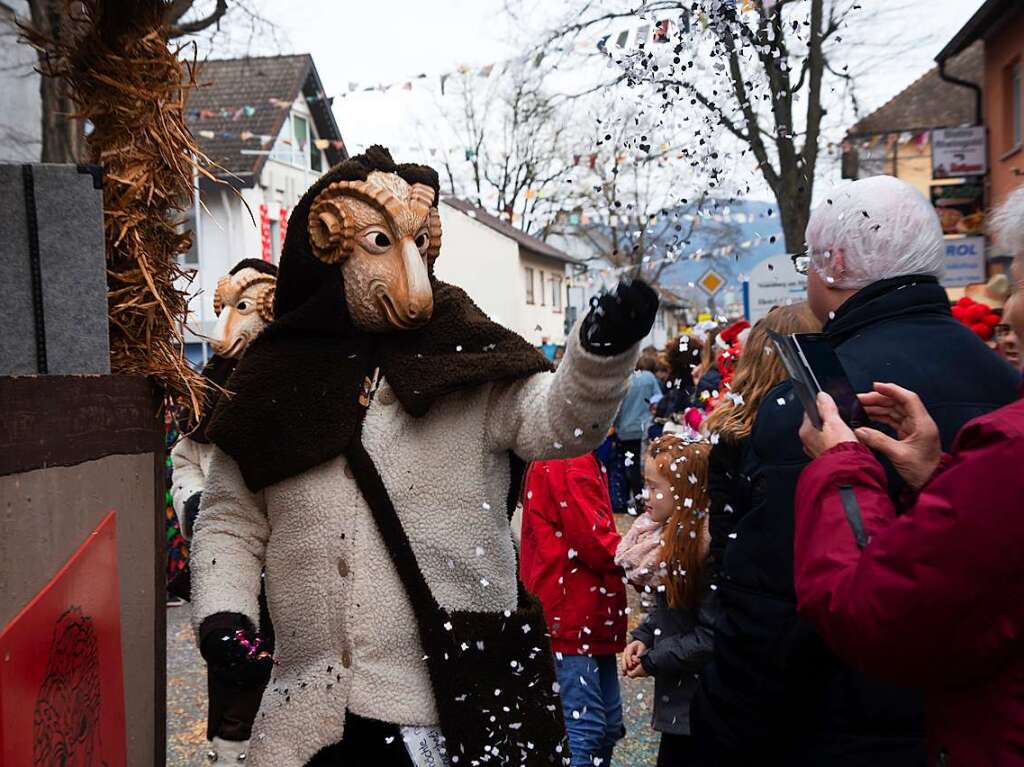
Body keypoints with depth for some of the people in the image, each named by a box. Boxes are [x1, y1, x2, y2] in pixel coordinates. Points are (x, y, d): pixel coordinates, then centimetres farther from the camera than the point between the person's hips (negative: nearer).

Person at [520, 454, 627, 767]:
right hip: (572, 617, -10)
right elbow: (594, 544, -20)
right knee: (586, 727, -6)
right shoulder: (570, 463, -17)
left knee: (608, 724, 16)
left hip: (592, 619, 10)